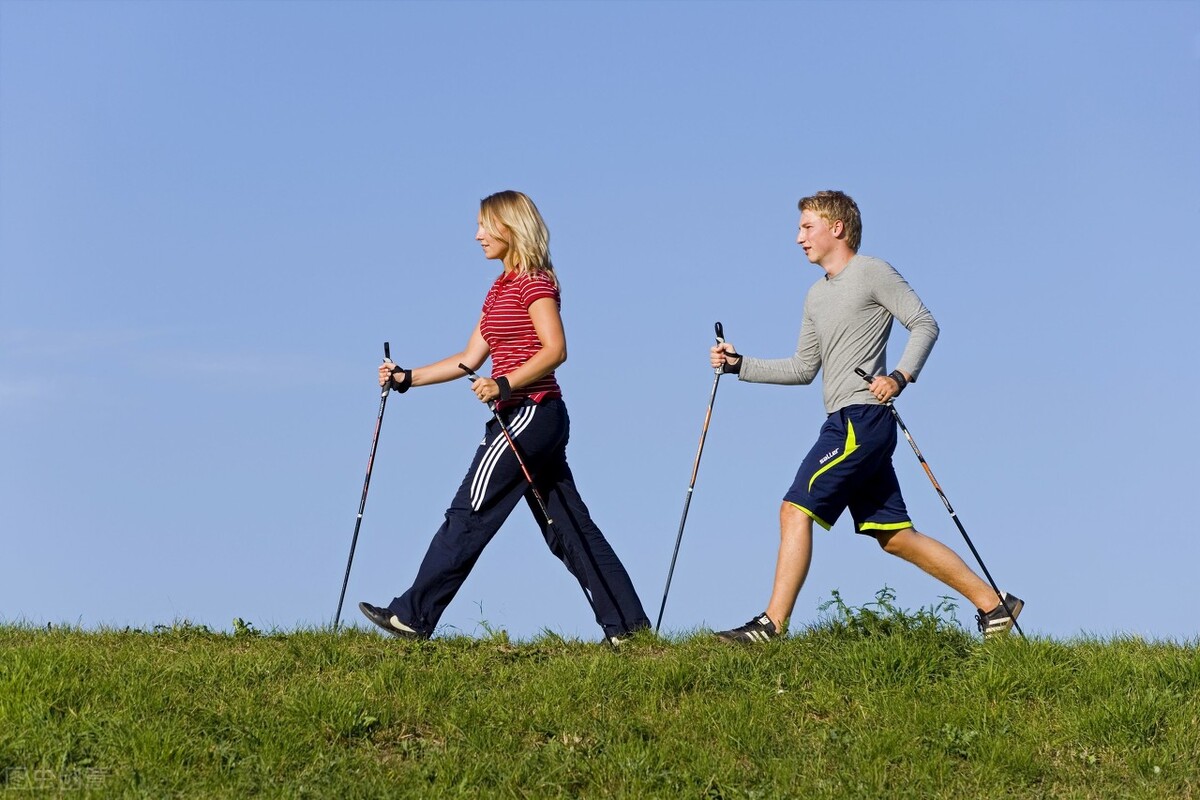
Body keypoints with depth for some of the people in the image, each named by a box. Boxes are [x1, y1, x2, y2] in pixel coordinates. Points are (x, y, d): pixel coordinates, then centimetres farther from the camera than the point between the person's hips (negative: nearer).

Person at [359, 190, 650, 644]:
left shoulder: (535, 282, -9)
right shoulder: (500, 290, 19)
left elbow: (555, 350, -19)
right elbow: (470, 360, 20)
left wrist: (504, 385, -27)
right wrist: (406, 378, 15)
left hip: (530, 413, -10)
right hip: (539, 420, 10)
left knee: (469, 515, -6)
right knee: (568, 526, 8)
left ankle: (412, 616, -3)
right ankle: (627, 624, 8)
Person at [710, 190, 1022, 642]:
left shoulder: (871, 272, -2)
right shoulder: (817, 296, 23)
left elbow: (925, 324, -7)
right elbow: (803, 368, 25)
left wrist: (901, 376, -21)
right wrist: (739, 366, 17)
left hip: (862, 419, -9)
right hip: (846, 423, 9)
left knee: (796, 508, -14)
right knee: (894, 535, 8)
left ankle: (772, 623, -15)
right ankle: (993, 605, 12)